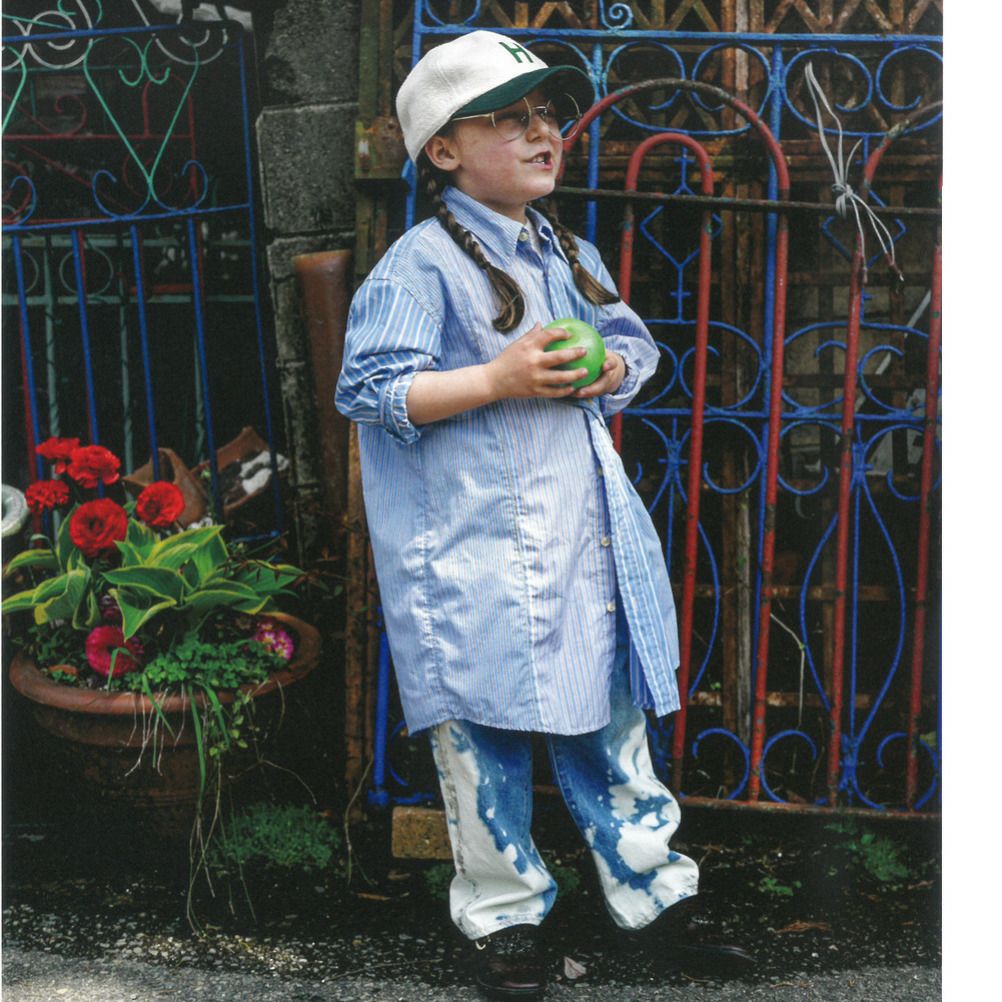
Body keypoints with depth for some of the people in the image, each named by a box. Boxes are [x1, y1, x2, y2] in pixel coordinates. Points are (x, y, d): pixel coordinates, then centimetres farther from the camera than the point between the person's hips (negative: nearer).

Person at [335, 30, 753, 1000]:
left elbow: (633, 342, 22)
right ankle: (501, 912, 21)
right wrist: (498, 380, -21)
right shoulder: (422, 265, -10)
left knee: (609, 711, 15)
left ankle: (650, 890, 28)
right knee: (486, 726, 5)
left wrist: (611, 368, -2)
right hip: (477, 549, -6)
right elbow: (369, 388, -16)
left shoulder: (570, 254, 13)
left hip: (587, 538, 7)